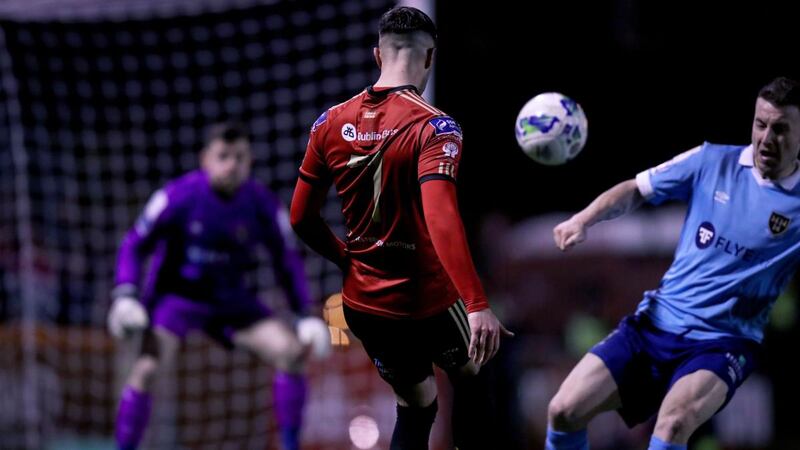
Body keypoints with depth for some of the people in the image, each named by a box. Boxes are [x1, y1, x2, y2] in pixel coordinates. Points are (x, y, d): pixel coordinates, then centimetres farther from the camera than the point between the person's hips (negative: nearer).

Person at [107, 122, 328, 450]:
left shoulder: (263, 205, -9)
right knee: (146, 369, -25)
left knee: (291, 351, -12)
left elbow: (287, 261, 6)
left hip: (231, 298, 3)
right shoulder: (179, 195, -18)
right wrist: (124, 296, -20)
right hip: (176, 294, -3)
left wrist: (306, 315, 0)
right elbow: (134, 245, -8)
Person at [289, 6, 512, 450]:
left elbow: (301, 218, 3)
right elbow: (441, 221, -32)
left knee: (415, 406, 20)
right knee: (468, 378, 25)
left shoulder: (332, 123, -2)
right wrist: (477, 305, -40)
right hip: (427, 302, -4)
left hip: (362, 303, 4)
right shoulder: (433, 127, -18)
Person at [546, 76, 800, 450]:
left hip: (722, 343, -4)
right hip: (656, 322, 4)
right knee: (564, 411, -8)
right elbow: (637, 190, 8)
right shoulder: (713, 162, 2)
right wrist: (584, 220, -9)